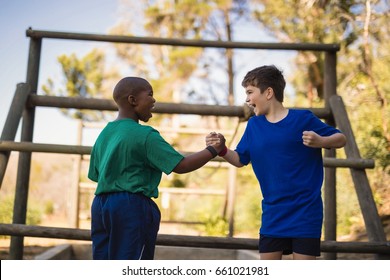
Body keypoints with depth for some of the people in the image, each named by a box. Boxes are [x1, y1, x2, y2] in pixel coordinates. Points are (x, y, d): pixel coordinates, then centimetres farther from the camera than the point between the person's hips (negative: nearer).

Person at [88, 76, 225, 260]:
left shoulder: (104, 134, 13)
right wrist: (214, 150, -3)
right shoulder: (145, 135, -11)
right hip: (133, 206, -8)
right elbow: (181, 166, -13)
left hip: (100, 204, 8)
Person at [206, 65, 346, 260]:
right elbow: (240, 160, 11)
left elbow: (341, 139, -2)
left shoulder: (302, 119, -10)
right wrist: (222, 150, -9)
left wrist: (319, 141, -23)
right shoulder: (254, 125, 5)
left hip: (305, 212, -5)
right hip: (273, 213, 5)